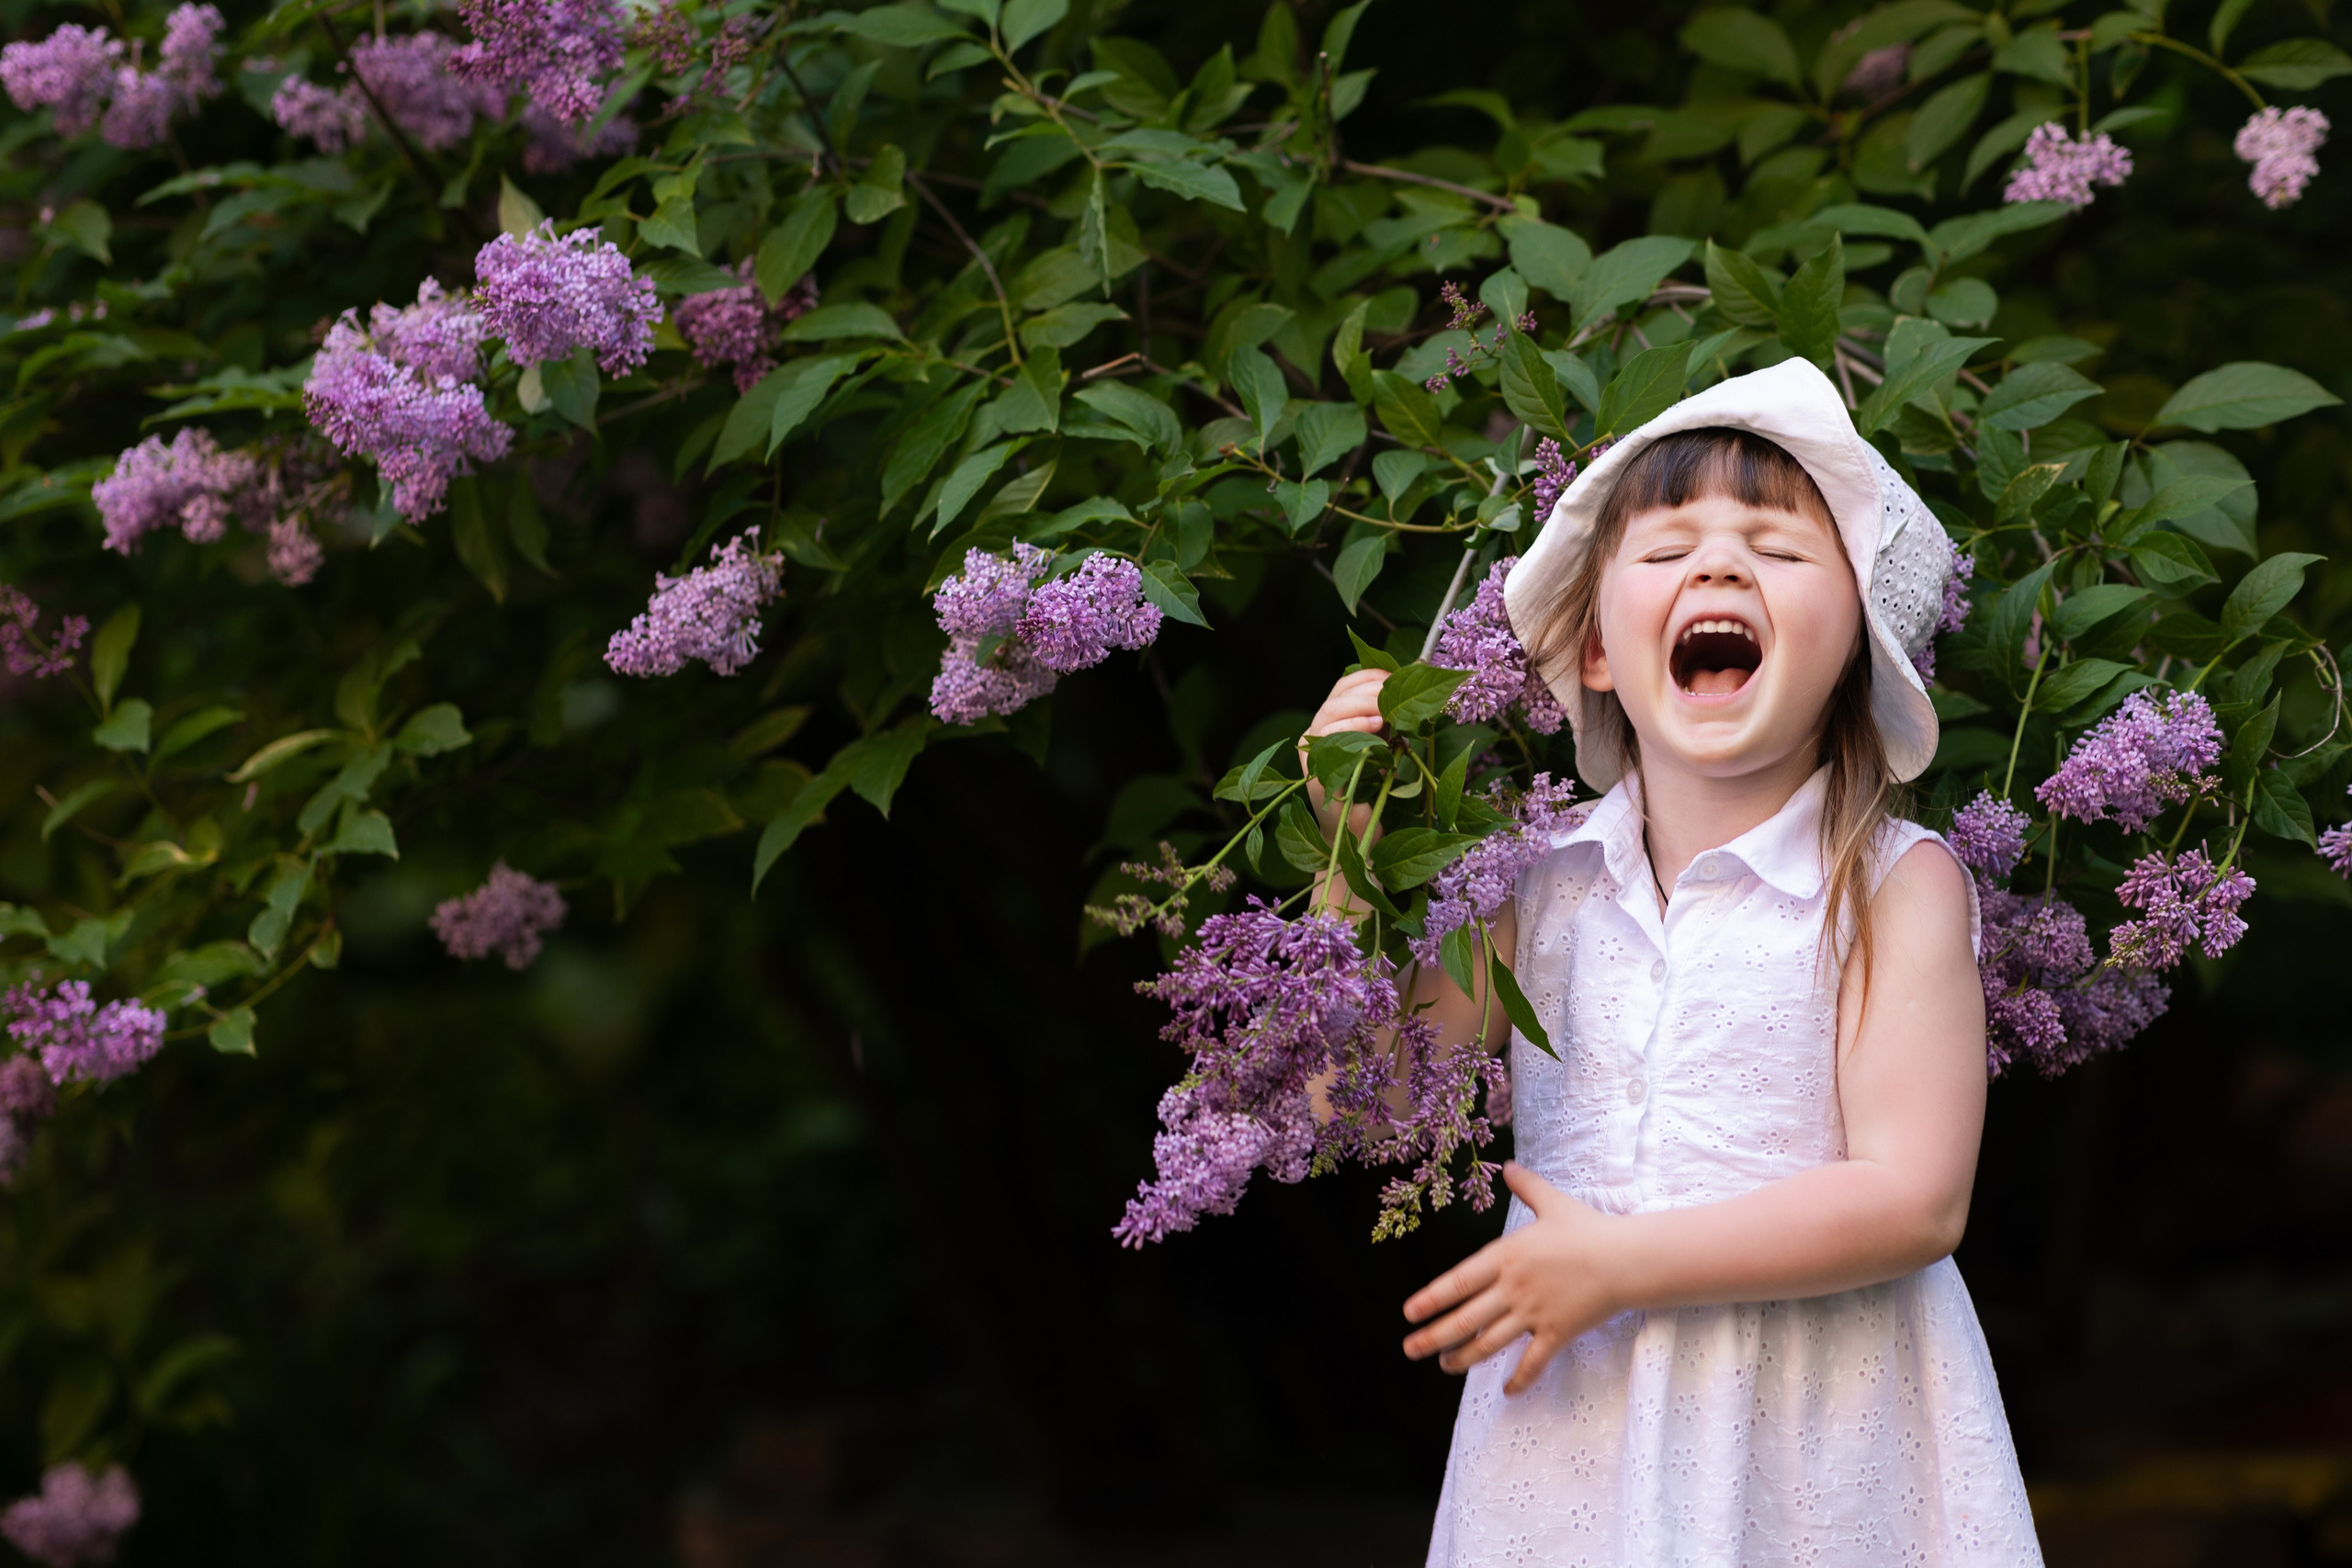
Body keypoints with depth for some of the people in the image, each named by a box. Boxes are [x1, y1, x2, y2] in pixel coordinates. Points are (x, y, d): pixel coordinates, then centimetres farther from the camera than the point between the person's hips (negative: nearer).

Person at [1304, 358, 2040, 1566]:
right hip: (1572, 1421, 3)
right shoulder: (1538, 884, 2)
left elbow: (1915, 1200, -16)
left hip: (1815, 1436, -3)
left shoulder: (1893, 887, -9)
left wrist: (1618, 1263, -19)